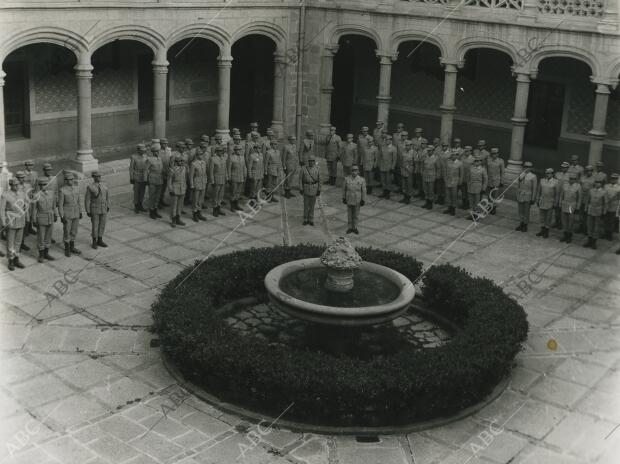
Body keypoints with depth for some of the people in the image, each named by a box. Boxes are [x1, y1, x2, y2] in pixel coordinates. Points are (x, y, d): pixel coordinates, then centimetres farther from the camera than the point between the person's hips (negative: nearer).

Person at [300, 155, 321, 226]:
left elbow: (319, 179, 1)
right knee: (306, 204, 3)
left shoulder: (317, 169, -4)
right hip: (306, 187, -1)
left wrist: (319, 190, -1)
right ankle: (305, 220, 15)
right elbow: (300, 178, -3)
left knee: (312, 204, 6)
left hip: (314, 188, 1)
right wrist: (301, 189, -7)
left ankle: (311, 220, 16)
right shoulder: (303, 168, -7)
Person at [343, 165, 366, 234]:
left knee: (356, 215, 10)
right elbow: (344, 189, 0)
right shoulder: (347, 179, -8)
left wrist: (363, 200, -7)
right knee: (349, 214, 9)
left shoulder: (361, 180, -11)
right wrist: (343, 198, 2)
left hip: (357, 201, 0)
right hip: (349, 200, 0)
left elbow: (363, 191, -6)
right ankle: (350, 228, 21)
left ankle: (354, 228, 24)